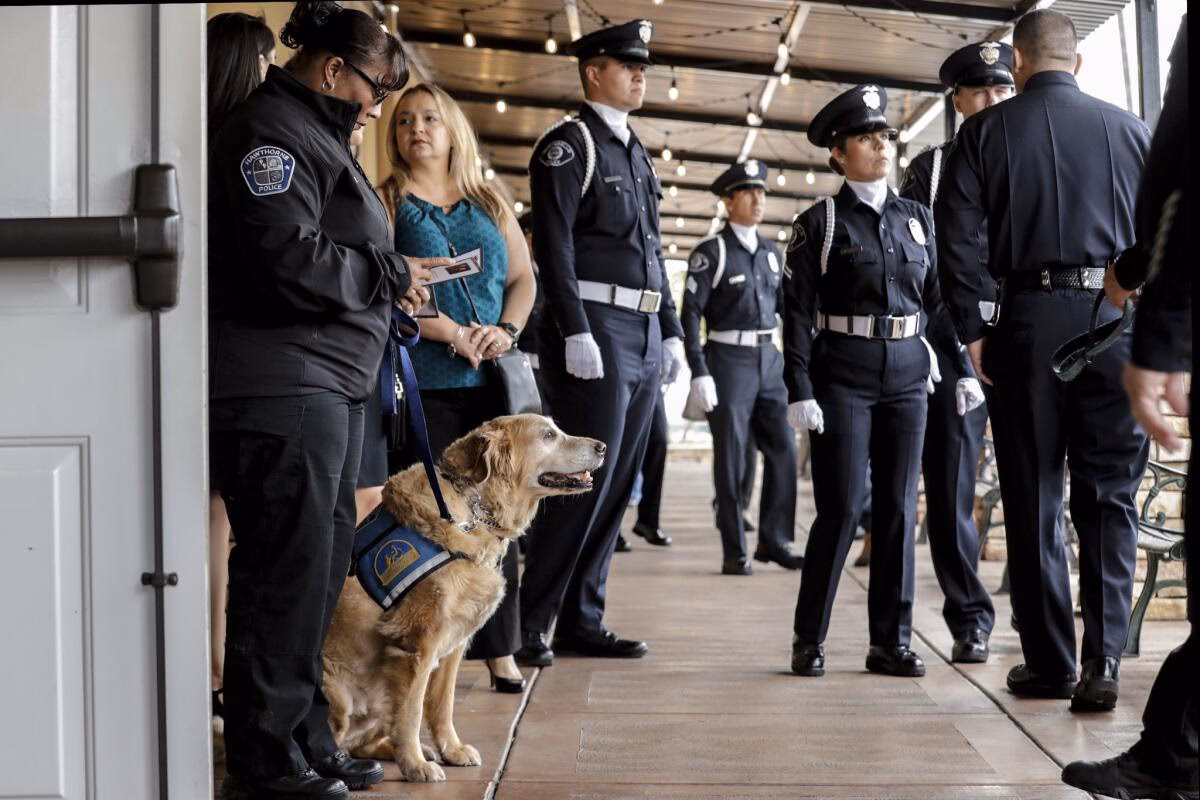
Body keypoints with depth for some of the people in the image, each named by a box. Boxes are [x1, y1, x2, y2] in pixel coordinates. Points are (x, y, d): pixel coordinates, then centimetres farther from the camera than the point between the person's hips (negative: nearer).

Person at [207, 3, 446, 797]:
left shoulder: (316, 135, 24)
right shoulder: (270, 132, -9)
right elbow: (289, 260, -20)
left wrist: (388, 279, 8)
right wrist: (390, 276, -8)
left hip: (329, 386, 11)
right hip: (279, 388, -11)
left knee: (323, 564, 12)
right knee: (287, 570, -7)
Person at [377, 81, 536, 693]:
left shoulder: (490, 203, 17)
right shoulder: (386, 201, 4)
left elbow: (523, 279, 14)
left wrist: (505, 331, -5)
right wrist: (454, 334, -14)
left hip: (492, 376, 4)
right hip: (423, 380, -3)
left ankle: (499, 649, 10)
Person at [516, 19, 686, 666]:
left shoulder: (637, 155, 20)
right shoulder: (567, 145, -5)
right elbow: (554, 245, -14)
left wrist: (671, 332, 16)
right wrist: (577, 333, -21)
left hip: (645, 336, 8)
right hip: (596, 332, -8)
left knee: (617, 485, 8)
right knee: (587, 481, -10)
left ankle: (582, 621, 15)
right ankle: (529, 621, -1)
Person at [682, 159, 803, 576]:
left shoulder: (771, 252, 13)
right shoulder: (711, 250, -6)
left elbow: (784, 305, 19)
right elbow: (690, 314, -10)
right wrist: (699, 373, -16)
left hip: (770, 359, 6)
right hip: (729, 360, -5)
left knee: (783, 450, 3)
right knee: (731, 458, 0)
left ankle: (774, 540, 15)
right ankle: (734, 551, 9)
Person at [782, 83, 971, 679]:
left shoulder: (917, 218, 11)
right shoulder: (819, 223, -2)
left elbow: (938, 299, 14)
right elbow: (797, 312, -5)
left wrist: (962, 368, 6)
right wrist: (799, 391, -12)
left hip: (907, 375, 4)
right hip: (842, 377, -4)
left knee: (899, 508, 5)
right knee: (841, 510, -5)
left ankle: (891, 640, 13)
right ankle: (809, 639, 9)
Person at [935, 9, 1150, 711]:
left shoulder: (987, 131, 4)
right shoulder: (1131, 129, 8)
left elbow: (957, 237, -3)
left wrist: (974, 331, 3)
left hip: (1030, 319, -1)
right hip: (1117, 316, 1)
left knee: (1035, 500, 8)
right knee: (1110, 497, 5)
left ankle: (1049, 664, 13)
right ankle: (1103, 661, -4)